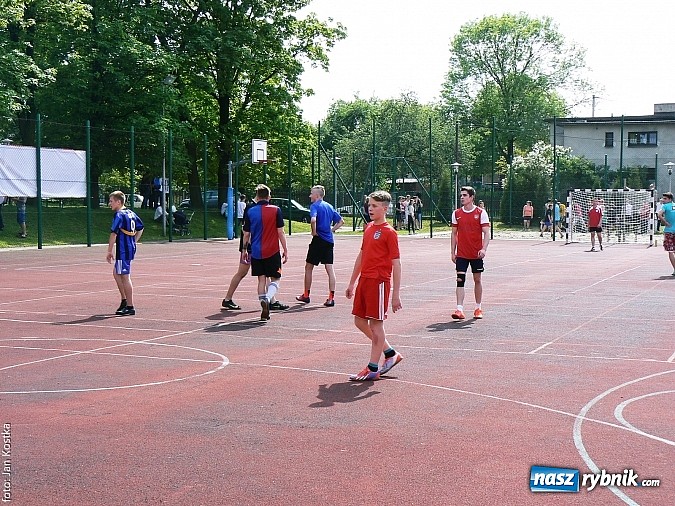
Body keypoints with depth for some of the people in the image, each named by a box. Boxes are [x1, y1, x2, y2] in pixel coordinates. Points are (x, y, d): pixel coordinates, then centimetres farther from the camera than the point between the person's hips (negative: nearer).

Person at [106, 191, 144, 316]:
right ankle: (124, 301, 24)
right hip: (131, 248, 9)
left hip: (123, 250, -9)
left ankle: (130, 307, -1)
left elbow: (114, 234, -18)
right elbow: (140, 228, 22)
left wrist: (109, 251, -15)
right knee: (116, 273, 21)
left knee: (125, 277, -4)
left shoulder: (119, 215, -14)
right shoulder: (131, 213, 12)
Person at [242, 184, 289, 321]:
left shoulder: (250, 212, 2)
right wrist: (285, 251, 2)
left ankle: (265, 311, 5)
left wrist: (245, 251, 19)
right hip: (272, 252, -2)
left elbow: (246, 234, 7)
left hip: (256, 252, 2)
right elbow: (280, 233, -5)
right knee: (275, 279, 6)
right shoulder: (275, 210, -4)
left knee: (261, 280, 9)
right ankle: (267, 298, -23)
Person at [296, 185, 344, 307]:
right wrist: (331, 230, 13)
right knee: (330, 269, 2)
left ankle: (306, 295, 19)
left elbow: (313, 220, -29)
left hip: (319, 240, -6)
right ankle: (331, 298, -3)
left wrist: (314, 232, -15)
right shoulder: (329, 206, 13)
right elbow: (341, 221, 19)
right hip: (329, 240, 6)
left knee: (308, 267, 10)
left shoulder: (315, 206, -9)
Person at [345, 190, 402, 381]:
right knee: (359, 321, 12)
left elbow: (396, 264, -12)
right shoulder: (368, 228, 13)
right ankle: (390, 354, 25)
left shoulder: (389, 232, -10)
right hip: (364, 280, 9)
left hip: (379, 281, -8)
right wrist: (352, 283, 22)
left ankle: (373, 368, 5)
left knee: (375, 323, -3)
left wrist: (396, 294, -15)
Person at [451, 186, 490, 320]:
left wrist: (484, 249, -22)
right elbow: (454, 234, 11)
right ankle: (460, 309, -12)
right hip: (461, 254, 2)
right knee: (460, 280, -8)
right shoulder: (456, 213, 5)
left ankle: (478, 308, 22)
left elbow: (486, 233, -8)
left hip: (476, 254, -2)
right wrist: (452, 252, 6)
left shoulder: (481, 213, -5)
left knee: (477, 280, 9)